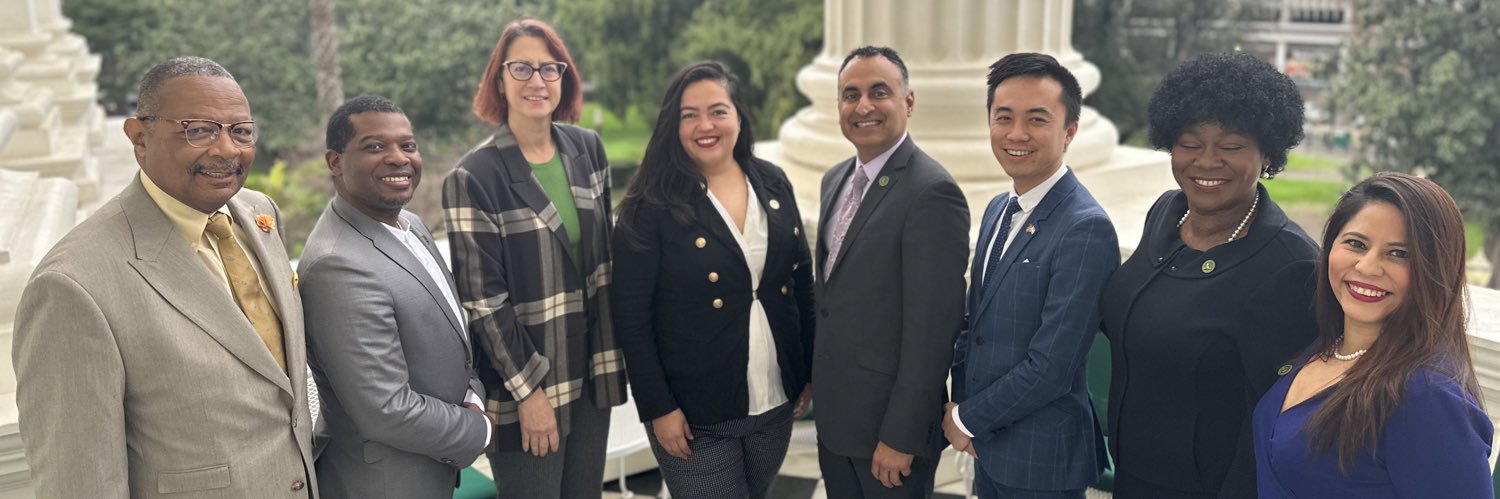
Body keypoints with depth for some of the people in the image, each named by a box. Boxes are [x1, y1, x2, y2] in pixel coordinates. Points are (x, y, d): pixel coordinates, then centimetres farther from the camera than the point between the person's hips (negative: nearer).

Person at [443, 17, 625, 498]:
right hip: (524, 383, -5)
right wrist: (528, 389, -14)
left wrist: (612, 351, 9)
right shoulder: (474, 177, -14)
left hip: (591, 371, 5)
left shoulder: (587, 149, 2)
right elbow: (482, 301, -14)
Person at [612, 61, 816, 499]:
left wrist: (811, 374, 7)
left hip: (776, 404, 5)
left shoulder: (773, 184, 2)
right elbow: (631, 318, -11)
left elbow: (802, 285, 7)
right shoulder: (653, 205, -12)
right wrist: (658, 408, -13)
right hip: (695, 417, -5)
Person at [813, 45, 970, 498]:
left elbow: (931, 328, -21)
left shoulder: (932, 192, -20)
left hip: (889, 416, -7)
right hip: (834, 412, 8)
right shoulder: (836, 179, 7)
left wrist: (901, 437, -19)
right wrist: (816, 382, 16)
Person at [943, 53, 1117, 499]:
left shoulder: (1086, 229, -22)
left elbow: (1051, 369, -24)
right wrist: (958, 401, -1)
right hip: (989, 445, 7)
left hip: (1041, 460, -7)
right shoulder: (999, 209, 5)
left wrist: (967, 418, -12)